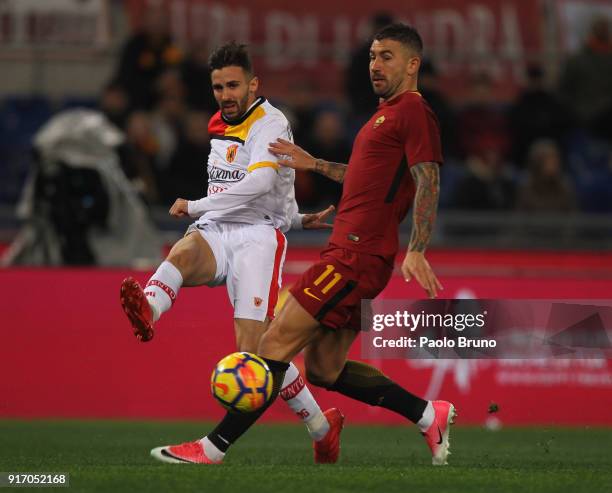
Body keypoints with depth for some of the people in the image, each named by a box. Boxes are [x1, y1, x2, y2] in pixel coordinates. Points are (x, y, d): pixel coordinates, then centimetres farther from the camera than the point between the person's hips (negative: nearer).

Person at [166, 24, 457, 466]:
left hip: (356, 256, -10)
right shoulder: (386, 113, 22)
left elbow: (428, 184, -17)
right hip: (352, 252, 10)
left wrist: (416, 252, -28)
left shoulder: (413, 112, -8)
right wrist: (316, 165, 37)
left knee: (276, 344, -11)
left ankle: (213, 447, -10)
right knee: (324, 369, 11)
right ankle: (429, 415, 16)